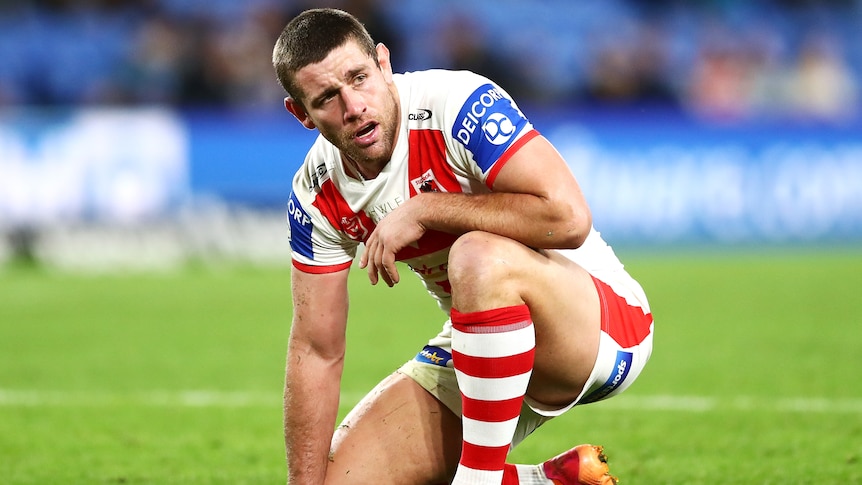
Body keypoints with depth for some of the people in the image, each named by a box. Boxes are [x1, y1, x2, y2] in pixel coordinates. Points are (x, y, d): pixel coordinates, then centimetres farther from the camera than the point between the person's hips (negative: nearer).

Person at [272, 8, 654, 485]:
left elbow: (568, 217, -35)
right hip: (480, 347, 7)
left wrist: (424, 211, -28)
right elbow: (316, 350, -1)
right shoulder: (317, 198, -5)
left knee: (479, 255, -38)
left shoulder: (457, 105, -24)